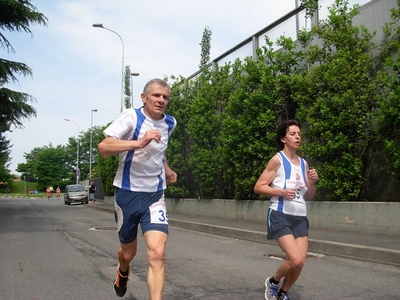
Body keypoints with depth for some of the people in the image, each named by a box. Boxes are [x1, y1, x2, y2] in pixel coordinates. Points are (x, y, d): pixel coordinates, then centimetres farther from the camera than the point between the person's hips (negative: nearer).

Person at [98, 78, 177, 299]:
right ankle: (123, 272, 53)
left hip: (154, 196, 3)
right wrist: (139, 143, -37)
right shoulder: (131, 116, -12)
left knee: (157, 253, -17)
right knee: (128, 252, 17)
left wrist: (166, 169, 9)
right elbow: (103, 148, -25)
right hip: (127, 193, -2)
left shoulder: (170, 123, 4)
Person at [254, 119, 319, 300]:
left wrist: (312, 183, -3)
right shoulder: (277, 160, -7)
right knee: (296, 260, -17)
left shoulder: (303, 163, 11)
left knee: (300, 263, 3)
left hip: (300, 217, 6)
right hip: (280, 216, -6)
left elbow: (309, 196, 17)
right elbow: (258, 187, -10)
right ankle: (273, 282, 13)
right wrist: (281, 192, -22)